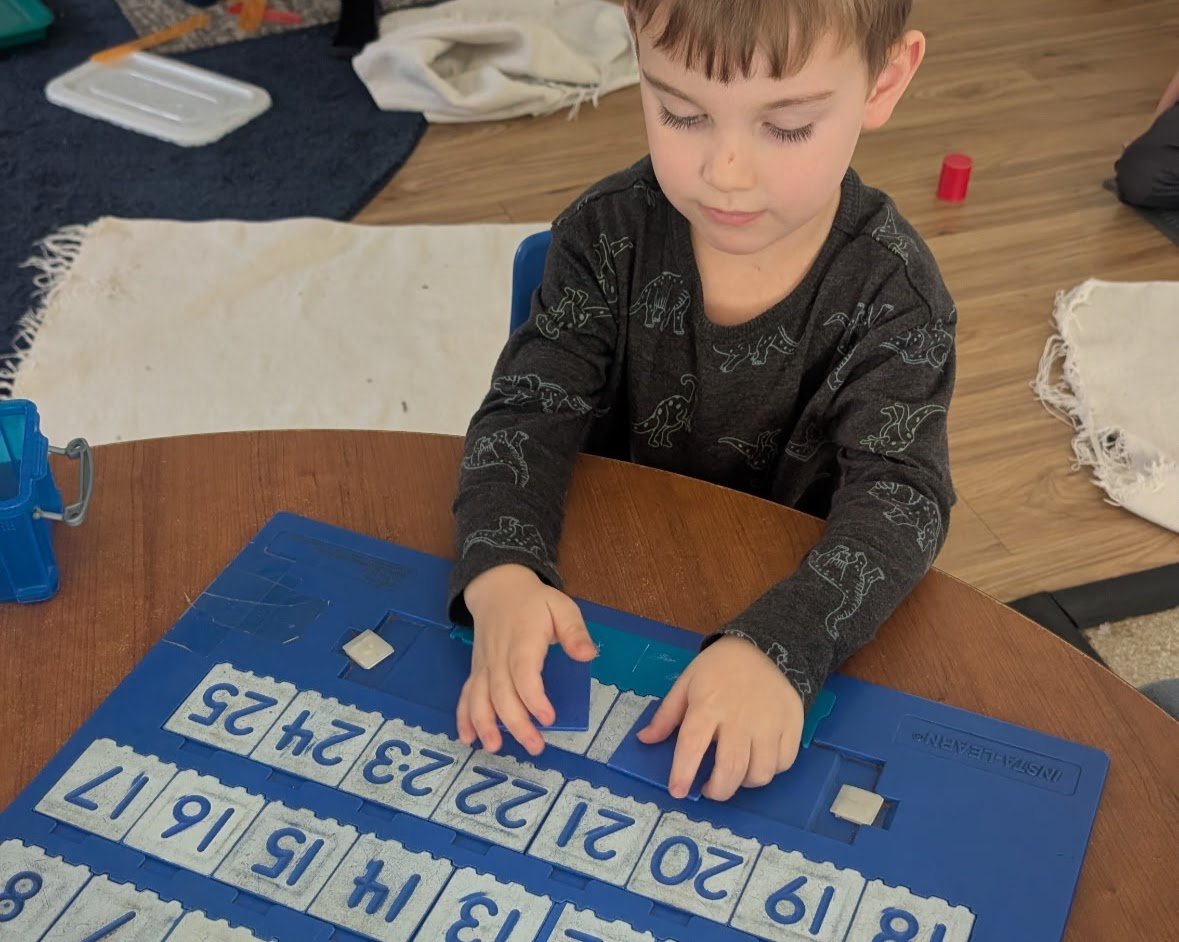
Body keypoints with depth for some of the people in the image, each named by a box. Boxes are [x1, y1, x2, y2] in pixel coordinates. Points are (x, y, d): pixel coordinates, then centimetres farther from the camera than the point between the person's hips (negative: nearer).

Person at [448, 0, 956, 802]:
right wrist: (500, 574, -37)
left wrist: (776, 647, -45)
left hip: (796, 603, 0)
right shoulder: (609, 235, -12)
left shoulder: (890, 292, -17)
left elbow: (899, 496, -26)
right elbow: (527, 416, -15)